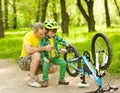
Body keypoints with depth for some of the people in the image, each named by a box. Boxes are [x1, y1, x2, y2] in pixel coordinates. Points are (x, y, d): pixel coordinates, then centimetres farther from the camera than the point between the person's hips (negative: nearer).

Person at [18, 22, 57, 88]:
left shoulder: (44, 36, -6)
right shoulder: (28, 36, -24)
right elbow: (28, 50, -39)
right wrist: (44, 48, -38)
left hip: (36, 62, 6)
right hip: (24, 61, -6)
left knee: (53, 68, -13)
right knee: (36, 55, -38)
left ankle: (34, 73, 8)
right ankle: (31, 80, -26)